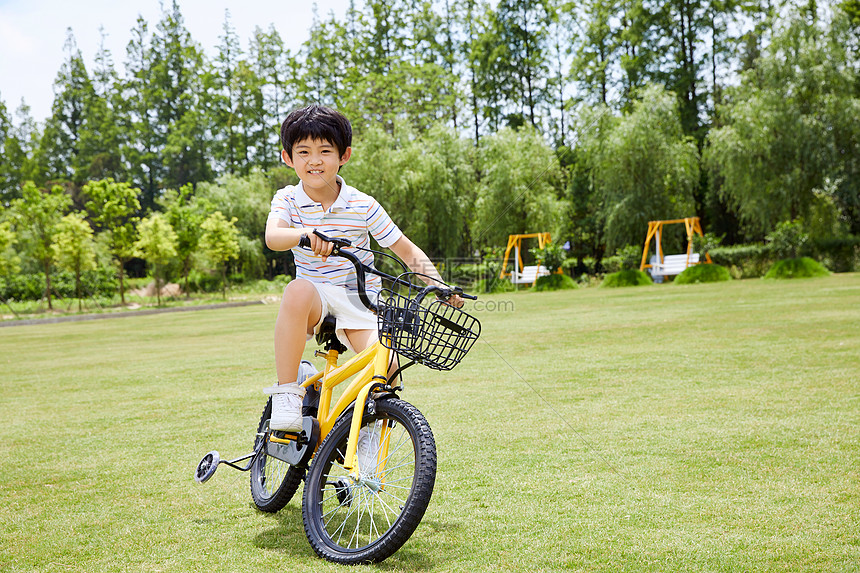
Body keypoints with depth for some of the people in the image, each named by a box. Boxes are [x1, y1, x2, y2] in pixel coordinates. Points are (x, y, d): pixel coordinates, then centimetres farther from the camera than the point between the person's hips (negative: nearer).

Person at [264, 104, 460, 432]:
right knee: (298, 290, -37)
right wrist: (306, 233, -48)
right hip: (315, 297, 0)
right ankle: (286, 394, -26)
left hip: (358, 300, 0)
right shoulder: (287, 200, -5)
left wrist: (441, 286, -18)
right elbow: (272, 237, -26)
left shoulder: (363, 206, -8)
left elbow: (407, 251, -3)